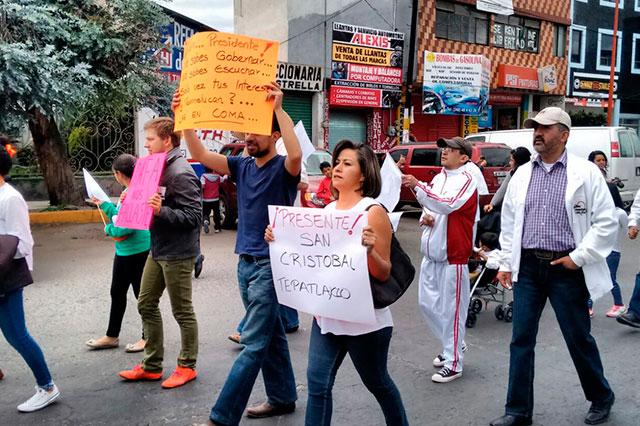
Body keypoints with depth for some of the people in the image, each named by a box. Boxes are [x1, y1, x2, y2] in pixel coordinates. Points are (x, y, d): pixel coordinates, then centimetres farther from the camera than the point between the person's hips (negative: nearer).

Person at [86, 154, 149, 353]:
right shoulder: (128, 191, 9)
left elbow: (127, 225, -26)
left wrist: (109, 229, -9)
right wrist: (104, 204, 24)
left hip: (135, 251, -10)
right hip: (124, 251, 10)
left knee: (141, 292, 3)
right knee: (117, 292, 18)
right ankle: (112, 336, 32)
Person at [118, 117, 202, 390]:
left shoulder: (181, 173, -19)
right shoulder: (158, 168, 10)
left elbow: (193, 216, -23)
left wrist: (161, 211, -33)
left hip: (178, 254, -10)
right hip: (158, 250, 10)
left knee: (182, 311, 5)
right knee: (146, 305, 15)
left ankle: (187, 366, 21)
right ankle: (151, 365, 27)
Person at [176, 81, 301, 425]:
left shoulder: (283, 168, -9)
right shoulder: (243, 166, 9)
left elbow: (296, 154, -32)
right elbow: (201, 155, 3)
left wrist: (279, 109, -32)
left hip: (271, 265, -7)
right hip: (246, 263, 8)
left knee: (253, 344, -4)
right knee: (270, 335, 17)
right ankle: (282, 398, 31)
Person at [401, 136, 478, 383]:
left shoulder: (466, 181, -10)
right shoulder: (437, 178, 14)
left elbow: (447, 205, -26)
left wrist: (417, 186, -29)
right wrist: (425, 217, 0)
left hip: (453, 255, -8)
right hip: (431, 252, 8)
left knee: (451, 309, -2)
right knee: (427, 303, 14)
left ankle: (454, 364, 10)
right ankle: (451, 345, 34)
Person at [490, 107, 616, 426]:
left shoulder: (586, 172, -4)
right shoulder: (522, 174, 9)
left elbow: (606, 221, -5)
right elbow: (508, 221, 13)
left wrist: (579, 257, -10)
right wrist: (506, 263, 9)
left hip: (566, 268, -3)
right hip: (527, 267, 4)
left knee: (578, 339, 9)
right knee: (521, 340, 6)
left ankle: (601, 399, 35)